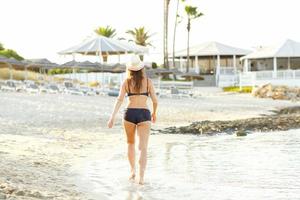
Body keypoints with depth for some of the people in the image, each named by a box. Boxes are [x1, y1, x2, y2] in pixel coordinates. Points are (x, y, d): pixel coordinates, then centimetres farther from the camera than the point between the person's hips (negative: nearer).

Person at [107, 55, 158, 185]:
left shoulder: (126, 82, 3)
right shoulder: (148, 81, 4)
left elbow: (119, 100, -9)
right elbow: (155, 100, 4)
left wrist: (113, 117, -14)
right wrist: (154, 113, 22)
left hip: (129, 114, 1)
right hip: (144, 115, -1)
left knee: (131, 143, 26)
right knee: (143, 148, -6)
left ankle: (132, 170, 26)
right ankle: (141, 176, -22)